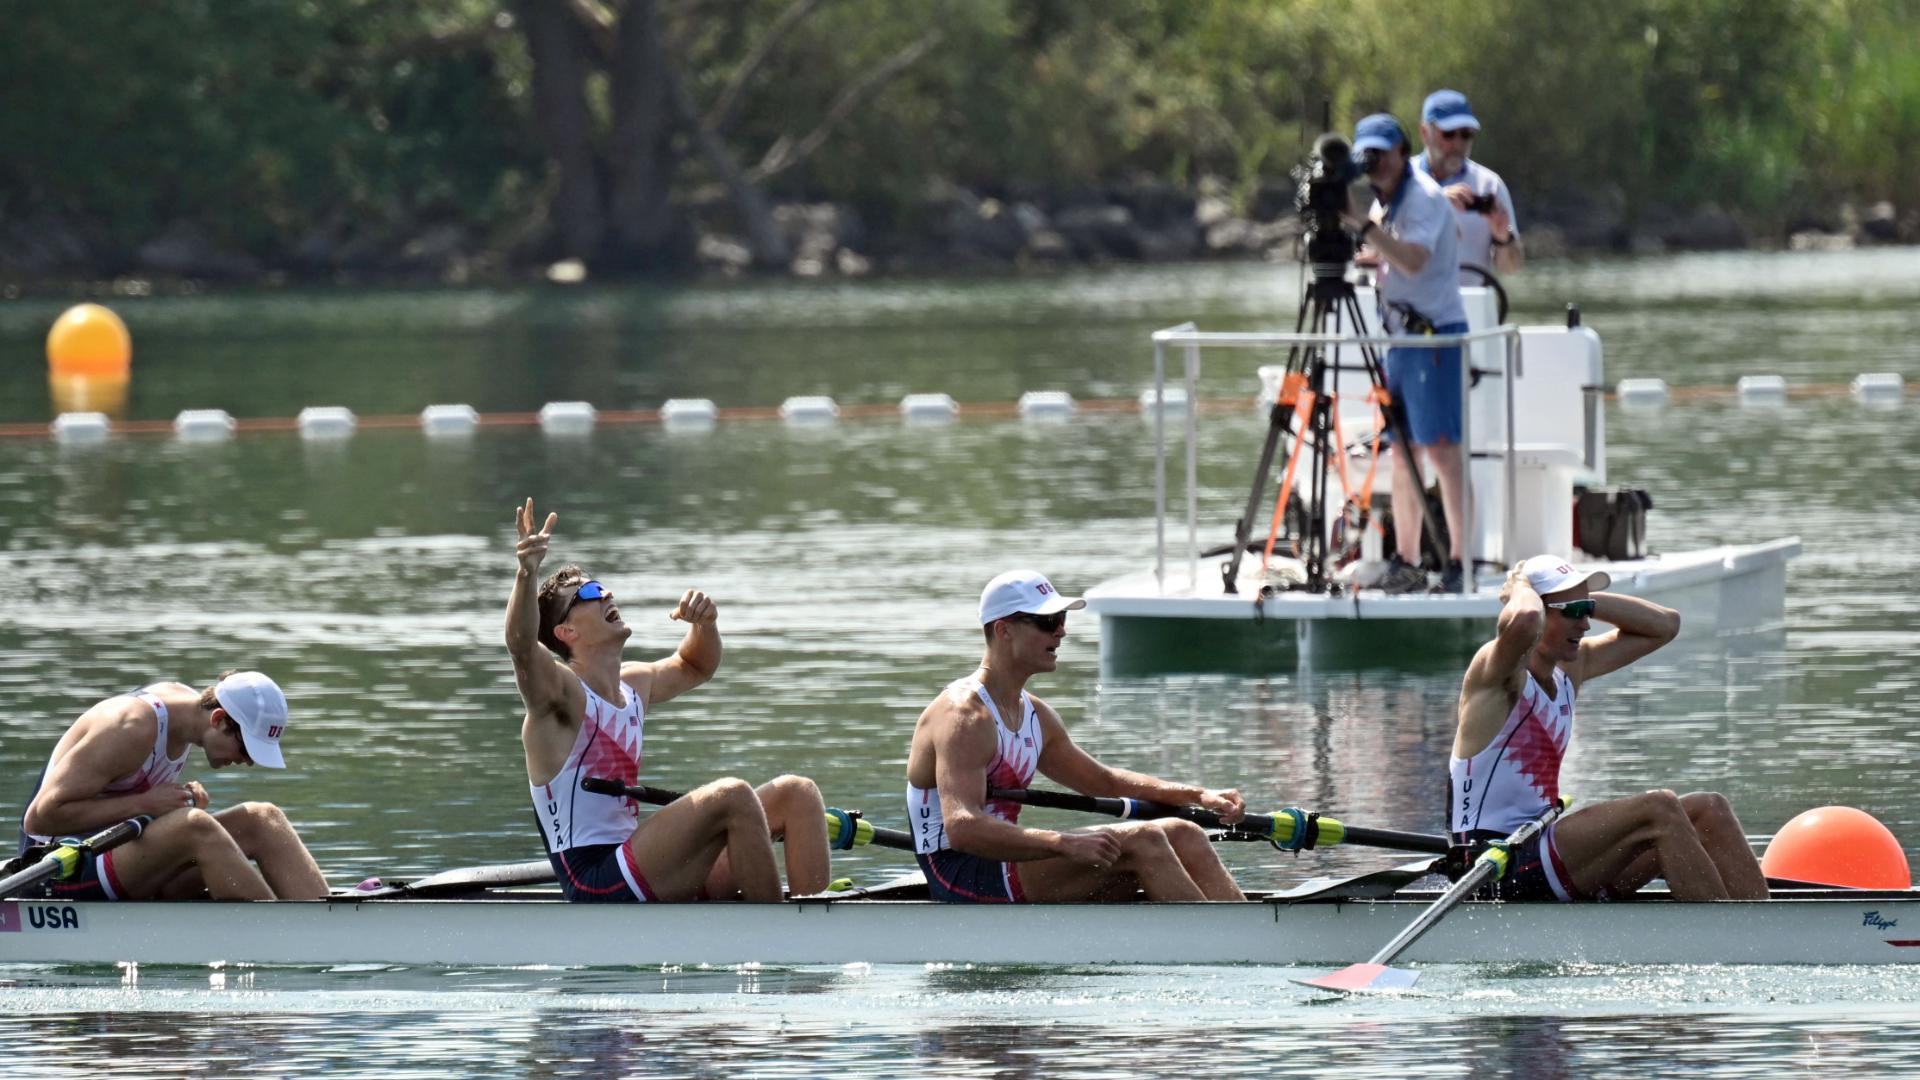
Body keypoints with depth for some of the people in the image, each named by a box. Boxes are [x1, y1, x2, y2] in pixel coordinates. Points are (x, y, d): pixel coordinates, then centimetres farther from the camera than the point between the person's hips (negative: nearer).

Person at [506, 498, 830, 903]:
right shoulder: (561, 692, -10)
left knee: (796, 792, 4)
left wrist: (705, 623, 11)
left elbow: (694, 668, 34)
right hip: (597, 882, -10)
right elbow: (521, 645, -31)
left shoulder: (634, 685, 15)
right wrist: (528, 573, -48)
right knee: (731, 795, -28)